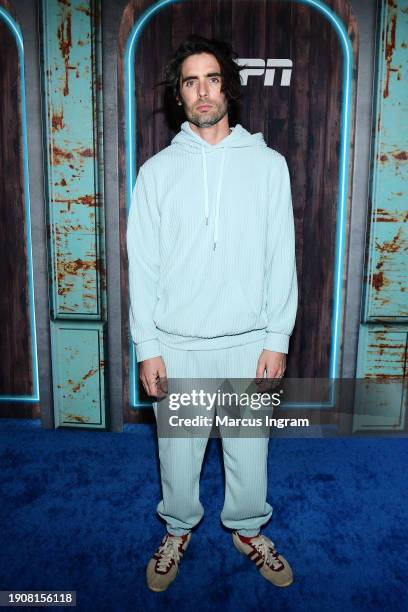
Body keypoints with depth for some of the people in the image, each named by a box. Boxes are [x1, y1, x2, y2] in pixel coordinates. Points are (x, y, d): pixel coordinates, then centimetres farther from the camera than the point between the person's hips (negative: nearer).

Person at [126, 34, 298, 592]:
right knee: (178, 449, 15)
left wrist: (277, 339, -3)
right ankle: (178, 529, 42)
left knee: (249, 447, 15)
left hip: (249, 341, 0)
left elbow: (281, 258, 0)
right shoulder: (158, 170, 1)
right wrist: (147, 346, -4)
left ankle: (247, 527, 42)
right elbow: (143, 265, 0)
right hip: (178, 343, 0)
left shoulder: (268, 163, 0)